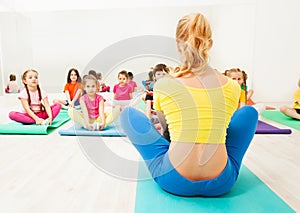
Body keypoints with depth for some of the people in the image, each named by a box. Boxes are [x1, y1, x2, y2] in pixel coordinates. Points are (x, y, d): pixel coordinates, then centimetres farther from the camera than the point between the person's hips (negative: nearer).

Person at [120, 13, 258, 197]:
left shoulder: (163, 86, -9)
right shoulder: (233, 87, -3)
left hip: (174, 181, -1)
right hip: (221, 183, 3)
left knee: (128, 113, 14)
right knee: (249, 111, 23)